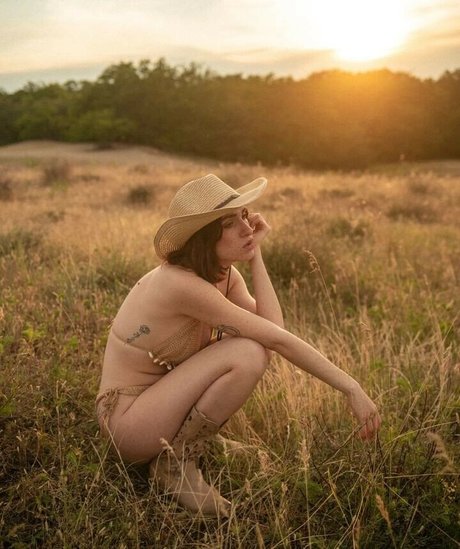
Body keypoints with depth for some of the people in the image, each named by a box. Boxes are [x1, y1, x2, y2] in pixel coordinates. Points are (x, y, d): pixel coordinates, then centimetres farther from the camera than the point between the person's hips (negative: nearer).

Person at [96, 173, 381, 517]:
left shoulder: (223, 273, 0)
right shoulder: (181, 283, -28)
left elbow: (272, 328, -15)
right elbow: (278, 339, -29)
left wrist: (255, 254, -14)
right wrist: (352, 388, -24)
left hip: (161, 400, 9)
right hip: (128, 420, -8)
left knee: (258, 349, -5)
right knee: (248, 355, -25)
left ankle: (177, 446, 6)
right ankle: (175, 462, -7)